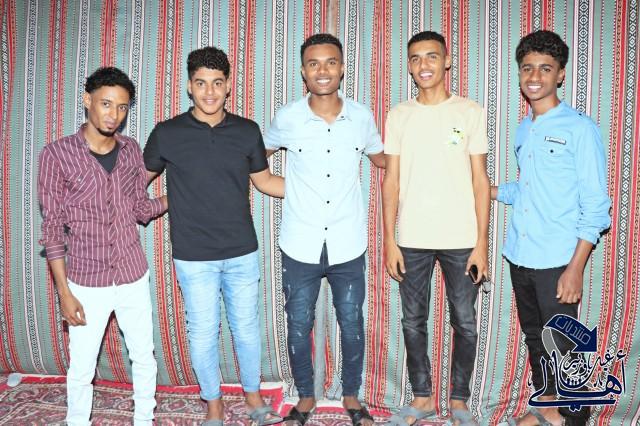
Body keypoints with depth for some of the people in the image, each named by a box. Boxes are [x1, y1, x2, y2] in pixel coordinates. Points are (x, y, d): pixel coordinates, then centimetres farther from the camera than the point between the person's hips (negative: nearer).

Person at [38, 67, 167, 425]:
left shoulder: (132, 150, -1)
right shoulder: (58, 154, -11)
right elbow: (53, 227, -9)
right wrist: (64, 292, -10)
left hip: (134, 277, 3)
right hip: (87, 283, -3)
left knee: (145, 358, 16)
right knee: (82, 370, 10)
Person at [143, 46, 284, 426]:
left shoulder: (247, 131, -1)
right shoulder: (167, 134, -6)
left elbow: (264, 181, 10)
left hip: (242, 253, 2)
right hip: (194, 258, -1)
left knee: (247, 327, 14)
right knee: (203, 333, 11)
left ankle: (253, 396, 37)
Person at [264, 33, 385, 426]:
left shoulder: (361, 116, -2)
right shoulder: (288, 118, -6)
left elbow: (382, 158, 15)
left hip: (348, 246, 1)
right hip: (300, 246, 0)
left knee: (352, 324, 13)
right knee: (299, 326, 11)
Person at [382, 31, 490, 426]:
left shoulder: (470, 112, 0)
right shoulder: (399, 115, 5)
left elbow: (480, 180, 0)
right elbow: (391, 181, 4)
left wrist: (482, 241, -5)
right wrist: (389, 240, -1)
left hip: (461, 239, -1)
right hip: (412, 240, 2)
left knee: (465, 323, 7)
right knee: (413, 322, 10)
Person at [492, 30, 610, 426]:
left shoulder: (579, 128, -8)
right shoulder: (523, 130, 11)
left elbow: (596, 205, -11)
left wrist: (576, 267, -16)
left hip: (557, 261, -6)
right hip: (520, 257, 6)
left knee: (561, 346, 3)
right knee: (534, 338, 17)